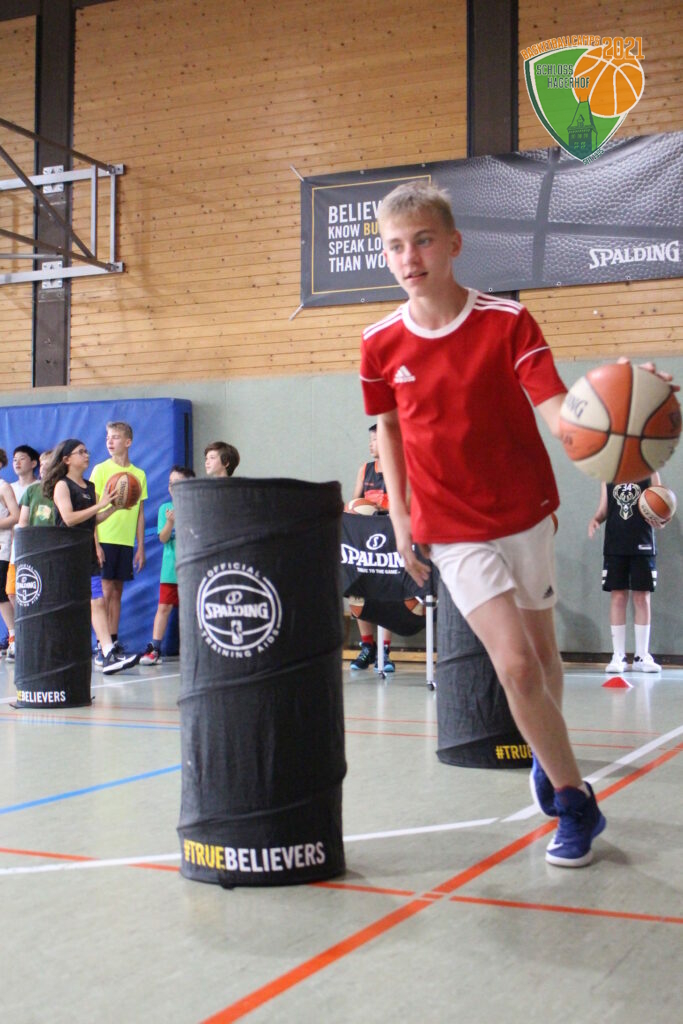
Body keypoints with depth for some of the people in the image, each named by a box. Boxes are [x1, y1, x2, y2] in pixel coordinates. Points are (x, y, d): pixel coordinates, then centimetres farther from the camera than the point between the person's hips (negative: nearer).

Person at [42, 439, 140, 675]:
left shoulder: (90, 487, 15)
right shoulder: (62, 485, -6)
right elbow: (69, 518, -19)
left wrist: (115, 507, 5)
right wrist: (101, 504, -19)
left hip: (87, 554, 6)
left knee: (98, 603, -1)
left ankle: (108, 655, -3)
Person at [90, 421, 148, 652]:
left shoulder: (139, 474, 10)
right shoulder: (101, 469, 0)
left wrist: (141, 547, 10)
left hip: (126, 541, 4)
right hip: (105, 538, -4)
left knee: (117, 591, 7)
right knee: (105, 590, -5)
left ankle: (113, 640, 13)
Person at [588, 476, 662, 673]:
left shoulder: (649, 473, 3)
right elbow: (603, 509, 12)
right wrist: (595, 520, -9)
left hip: (642, 545, -1)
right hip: (614, 545, 1)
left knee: (642, 598, 3)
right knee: (617, 597, 0)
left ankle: (642, 656, 10)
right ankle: (618, 655, 6)